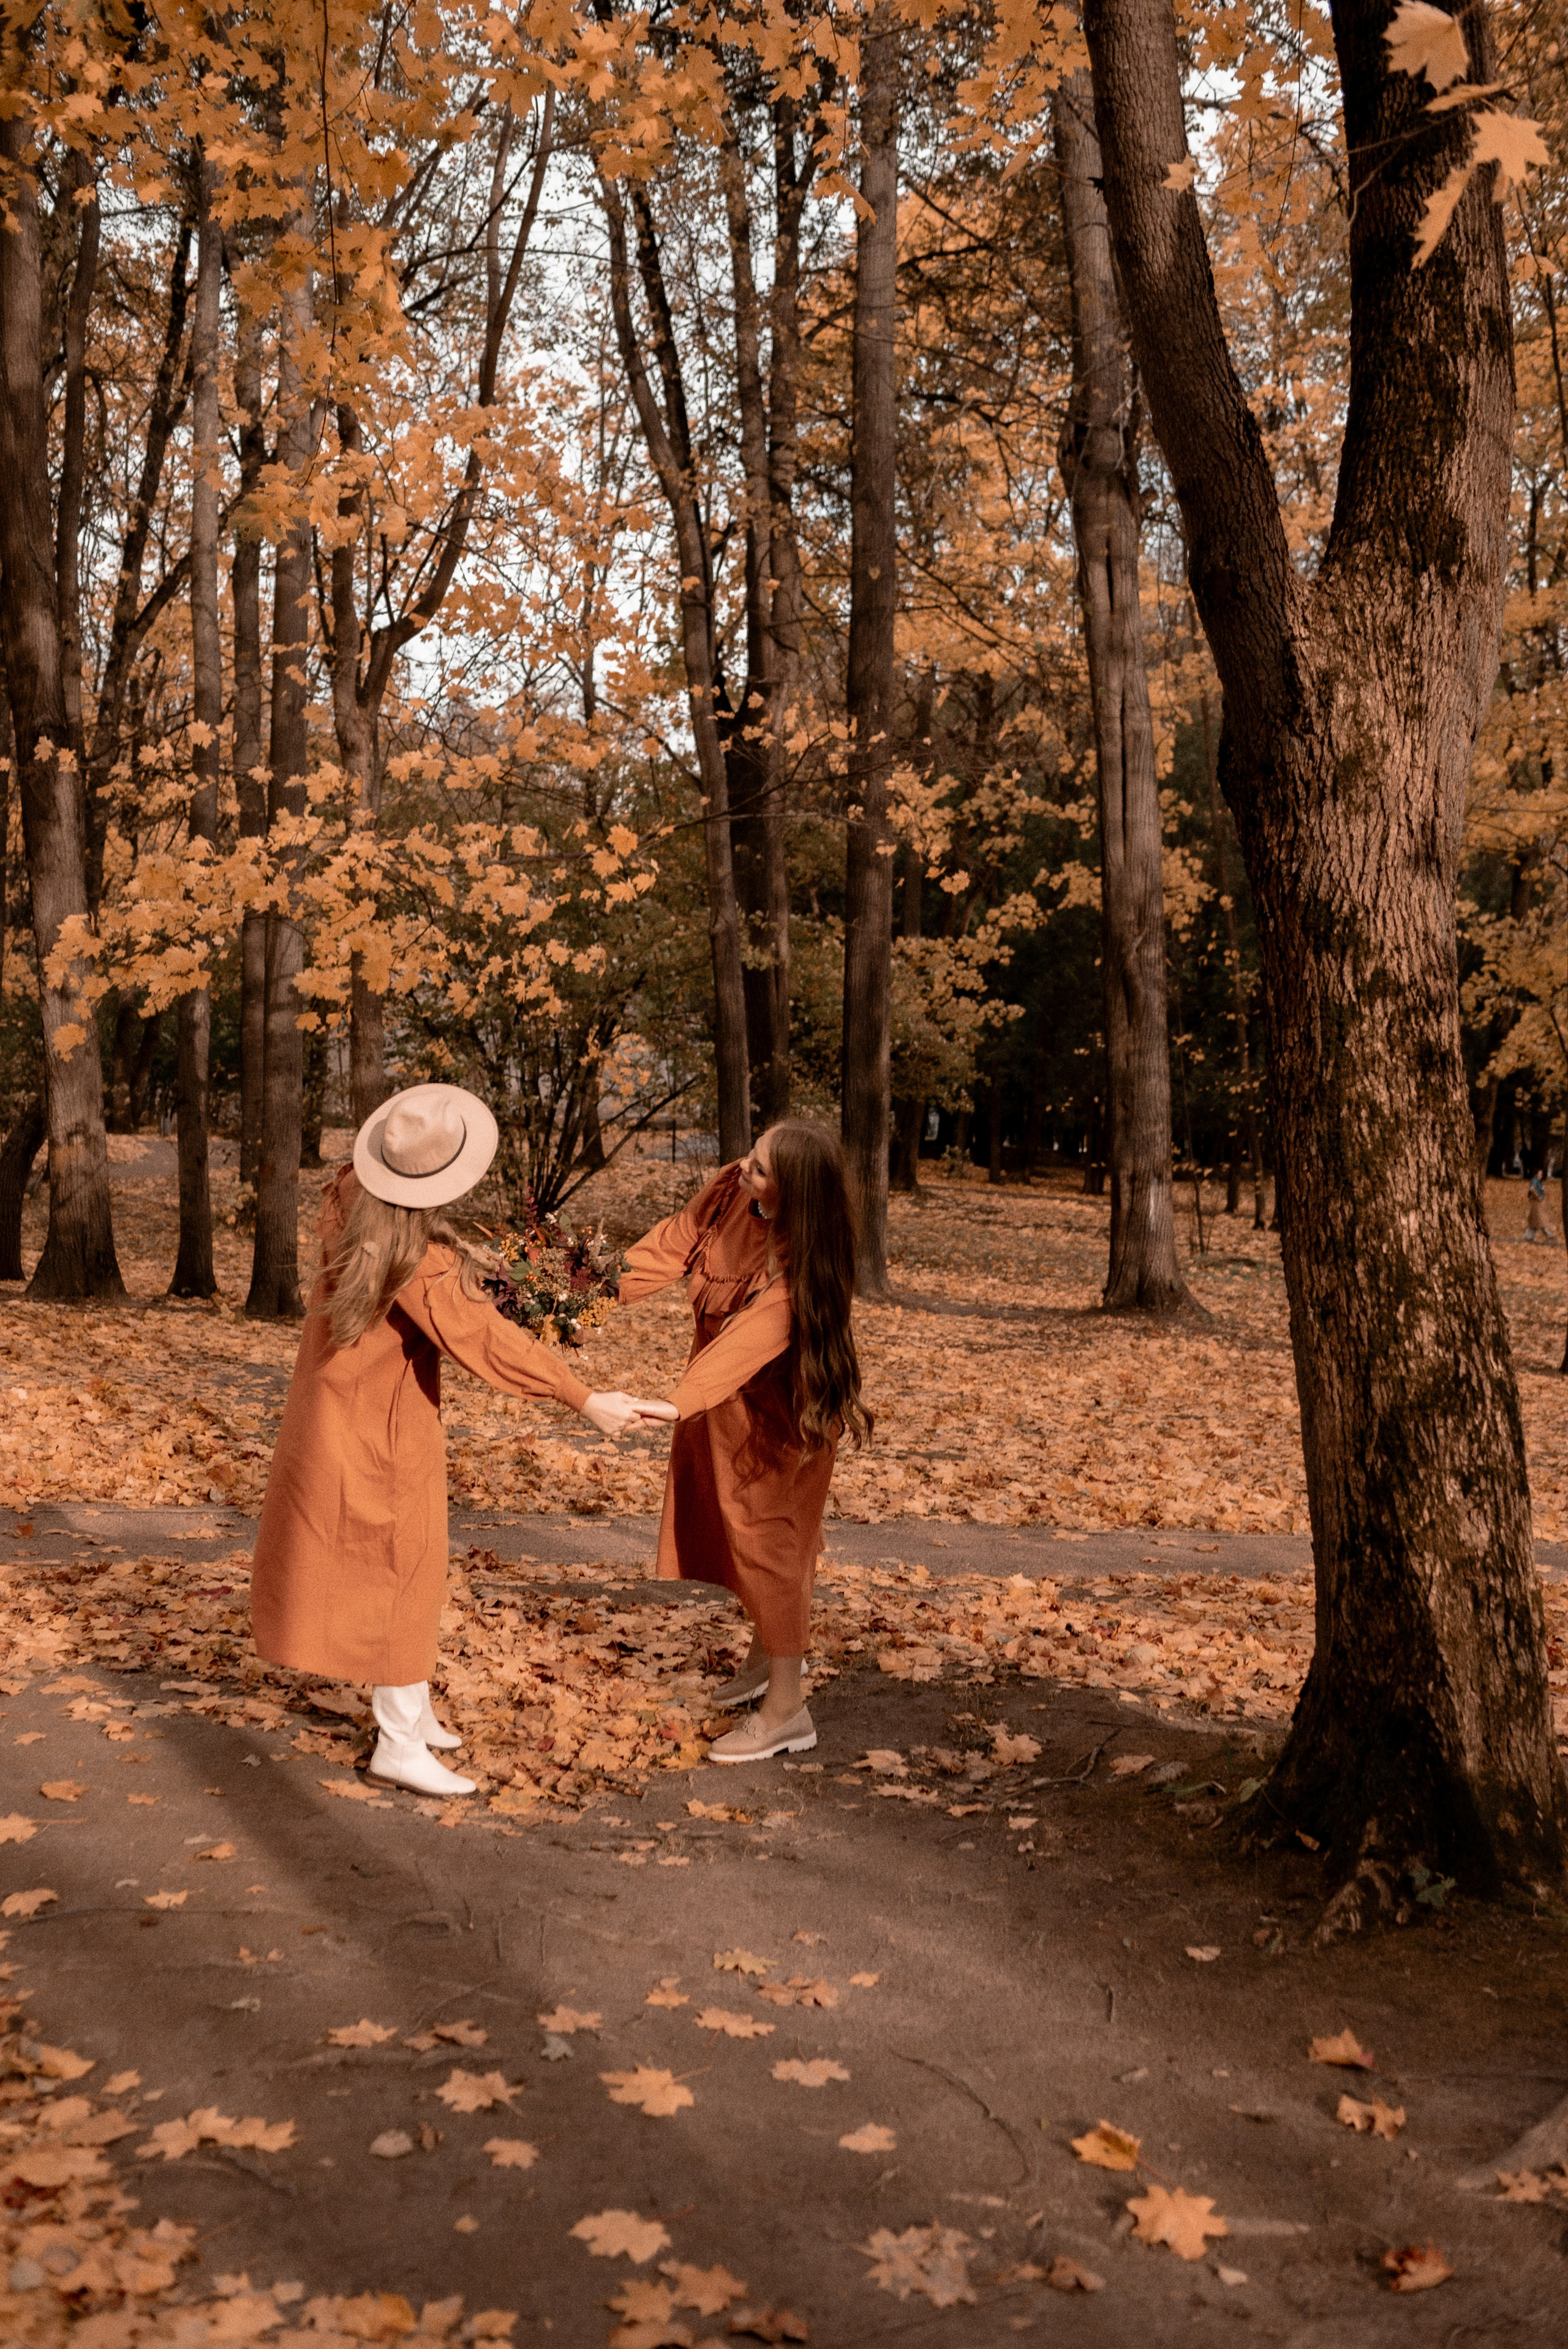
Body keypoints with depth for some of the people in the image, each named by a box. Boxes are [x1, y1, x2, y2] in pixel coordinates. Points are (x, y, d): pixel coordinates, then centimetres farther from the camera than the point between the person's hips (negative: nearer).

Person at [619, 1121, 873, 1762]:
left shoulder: (800, 1268, -34)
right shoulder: (731, 1189, -15)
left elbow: (743, 1343, -43)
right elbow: (676, 1241, -5)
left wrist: (675, 1401, -56)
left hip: (775, 1414, -8)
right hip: (722, 1400, 8)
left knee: (768, 1542, 1)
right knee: (737, 1533, 22)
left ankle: (785, 1712, 15)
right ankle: (767, 1654, 45)